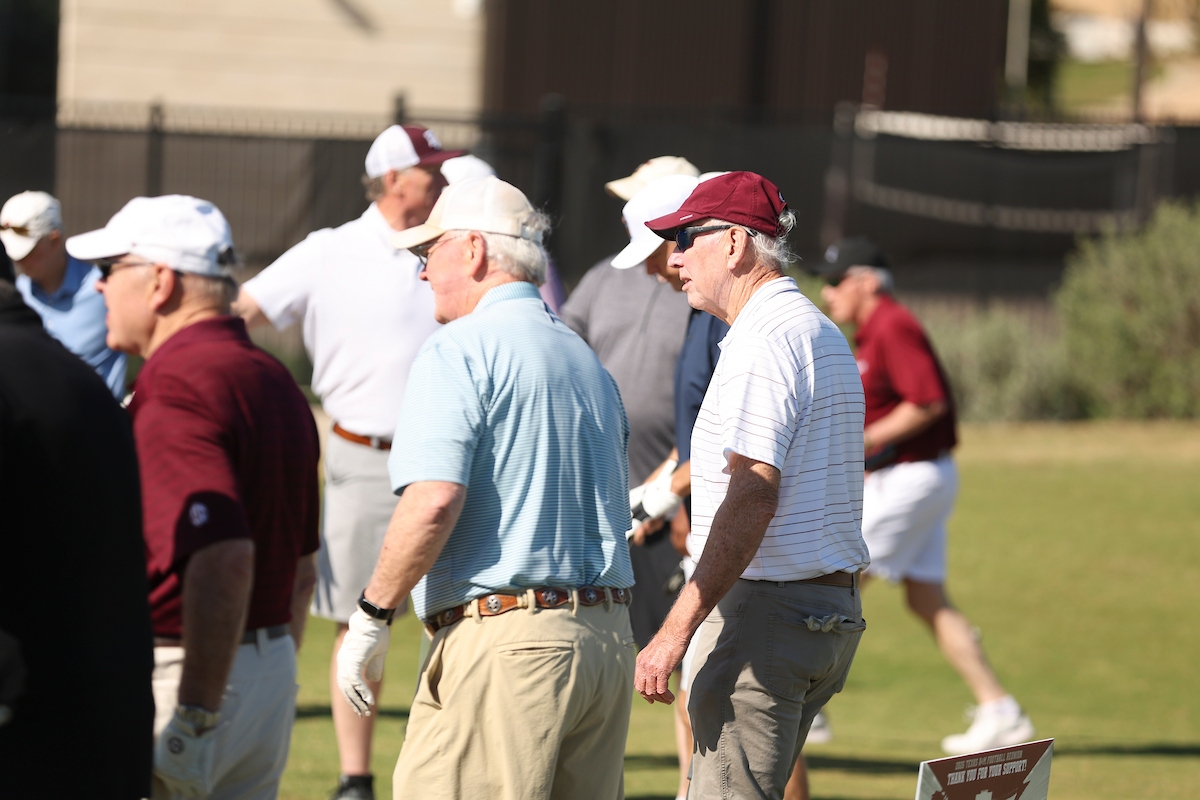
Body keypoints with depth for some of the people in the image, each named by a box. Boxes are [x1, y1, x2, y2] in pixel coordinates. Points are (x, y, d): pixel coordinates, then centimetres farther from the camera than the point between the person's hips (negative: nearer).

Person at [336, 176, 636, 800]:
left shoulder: (460, 351, -7)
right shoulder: (587, 360, 20)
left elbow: (434, 502, -19)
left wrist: (370, 615, -11)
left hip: (503, 639, -8)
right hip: (610, 637, 8)